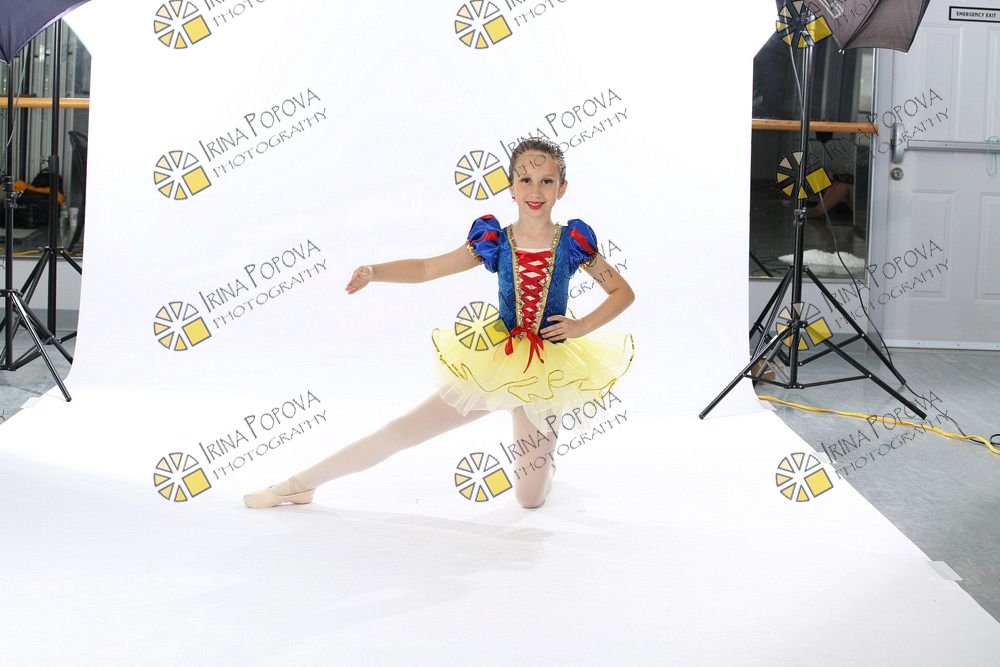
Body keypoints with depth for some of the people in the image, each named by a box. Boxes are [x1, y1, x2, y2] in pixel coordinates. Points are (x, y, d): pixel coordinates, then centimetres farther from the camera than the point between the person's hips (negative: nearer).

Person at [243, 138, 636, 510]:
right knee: (400, 431, -3)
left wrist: (582, 326, -13)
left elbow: (623, 292, 1)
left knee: (530, 499, 3)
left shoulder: (572, 242, -8)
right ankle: (301, 484, 8)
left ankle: (540, 452, 40)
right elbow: (425, 269, -5)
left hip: (546, 371, -1)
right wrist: (373, 272, -21)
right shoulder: (495, 242, -5)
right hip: (494, 363, 1)